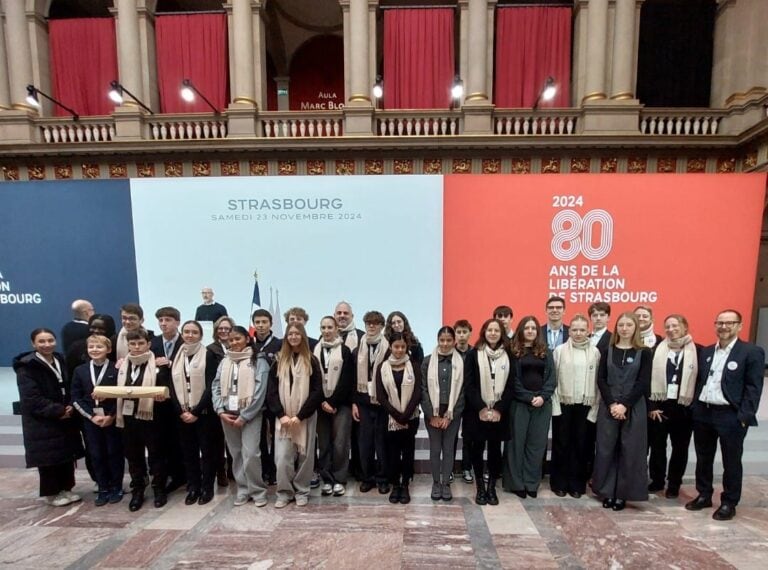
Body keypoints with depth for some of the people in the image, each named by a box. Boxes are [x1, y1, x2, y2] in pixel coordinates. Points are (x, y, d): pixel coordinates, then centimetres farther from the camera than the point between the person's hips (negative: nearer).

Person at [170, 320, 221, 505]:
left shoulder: (208, 356, -7)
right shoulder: (177, 357, 7)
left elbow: (210, 387, -11)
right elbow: (172, 386, 5)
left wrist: (196, 411, -16)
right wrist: (180, 411, -6)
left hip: (204, 413, -4)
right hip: (183, 414, 4)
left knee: (207, 450, 4)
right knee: (188, 451, 11)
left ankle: (207, 487, 18)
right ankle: (193, 487, 25)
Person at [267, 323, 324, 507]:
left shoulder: (311, 361, -1)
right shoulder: (279, 361, 6)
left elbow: (317, 392, -6)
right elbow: (272, 391, 3)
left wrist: (300, 416, -13)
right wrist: (281, 415, -10)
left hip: (306, 417, -1)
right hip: (283, 418, 2)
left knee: (304, 455, 5)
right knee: (282, 456, -1)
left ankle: (302, 491, 23)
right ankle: (284, 492, 17)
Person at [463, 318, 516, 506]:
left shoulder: (508, 356, 3)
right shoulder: (473, 354, -4)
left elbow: (510, 385, 0)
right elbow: (469, 385, -7)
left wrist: (499, 409, -9)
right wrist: (481, 408, -15)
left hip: (499, 412, 2)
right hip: (477, 411, -2)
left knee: (495, 449, 9)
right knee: (478, 448, 7)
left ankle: (492, 487, 24)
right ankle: (480, 488, 21)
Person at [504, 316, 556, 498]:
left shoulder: (546, 352, 10)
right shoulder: (513, 351, -1)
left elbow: (551, 377, 4)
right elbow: (512, 379, -6)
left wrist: (543, 396, -10)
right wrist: (529, 397, -12)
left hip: (542, 404, 3)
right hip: (519, 403, -3)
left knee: (537, 444, 8)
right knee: (517, 443, 4)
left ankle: (531, 483, 19)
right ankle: (516, 483, 15)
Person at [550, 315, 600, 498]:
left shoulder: (595, 352, 1)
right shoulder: (559, 350, -3)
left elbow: (598, 381, 2)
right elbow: (552, 378, -3)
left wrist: (595, 408, -1)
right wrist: (555, 404, -7)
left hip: (585, 406, 1)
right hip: (563, 404, -1)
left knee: (581, 445, 10)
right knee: (561, 444, 8)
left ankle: (577, 483, 24)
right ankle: (559, 483, 21)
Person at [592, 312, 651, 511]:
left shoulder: (644, 352, 1)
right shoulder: (607, 351, 6)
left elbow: (643, 383, -6)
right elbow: (601, 379, 1)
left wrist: (624, 405, -13)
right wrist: (611, 404, -11)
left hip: (633, 407, -1)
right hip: (608, 406, 2)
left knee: (630, 450, 5)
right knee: (606, 448, 5)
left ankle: (623, 493, 18)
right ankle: (607, 491, 18)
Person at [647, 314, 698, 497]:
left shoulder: (697, 351, -2)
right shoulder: (657, 350, 1)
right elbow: (649, 378, -1)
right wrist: (651, 406, -5)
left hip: (684, 407, -1)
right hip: (659, 405, 1)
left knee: (680, 448, 13)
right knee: (657, 446, 10)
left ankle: (674, 484, 28)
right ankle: (657, 480, 26)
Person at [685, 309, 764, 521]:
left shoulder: (752, 352, -5)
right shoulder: (706, 352, 10)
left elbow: (753, 387, -9)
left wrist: (745, 416, -14)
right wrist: (694, 407, 6)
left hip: (731, 416, -5)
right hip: (703, 413, 5)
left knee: (731, 462, 9)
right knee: (703, 458, 15)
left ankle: (729, 503, 24)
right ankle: (704, 495, 29)